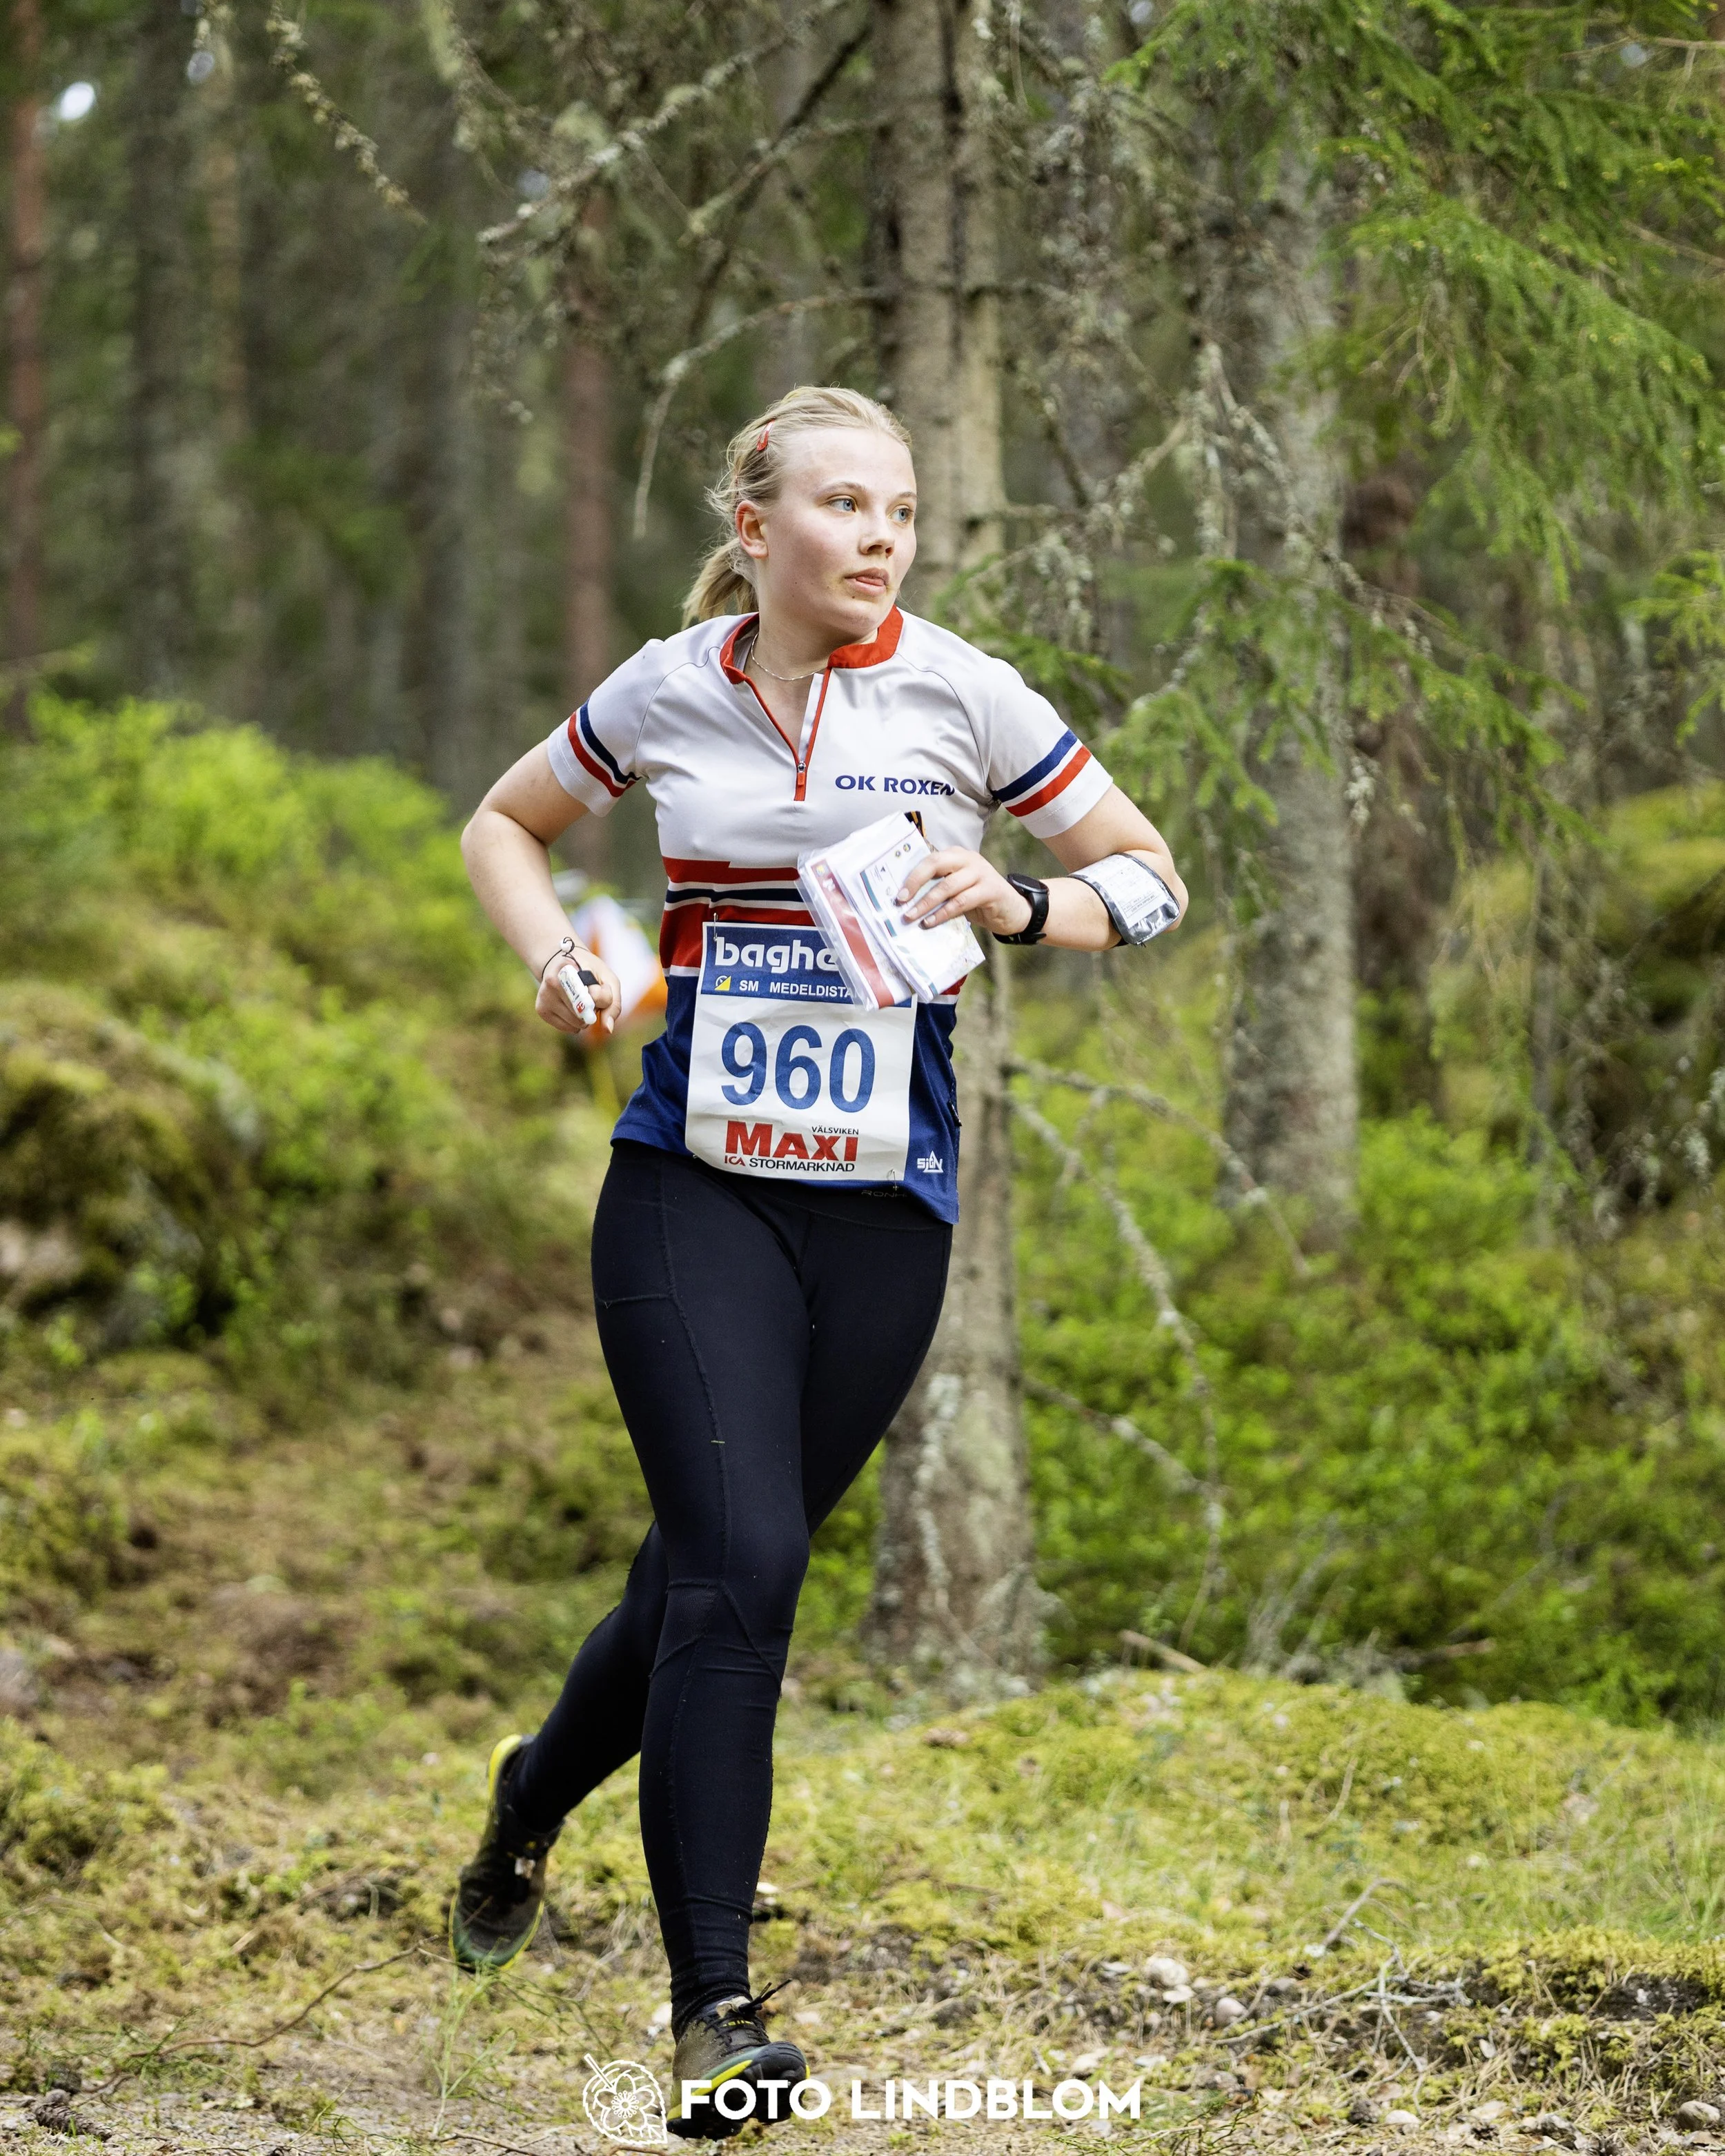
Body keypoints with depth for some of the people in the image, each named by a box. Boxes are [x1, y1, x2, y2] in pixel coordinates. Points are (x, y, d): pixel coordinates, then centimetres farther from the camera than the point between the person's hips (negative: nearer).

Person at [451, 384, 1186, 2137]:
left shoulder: (964, 697, -1)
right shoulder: (667, 693, 3)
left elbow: (1148, 875, 7)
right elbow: (503, 827, 20)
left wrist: (1019, 908, -12)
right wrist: (561, 964, 2)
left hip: (887, 1203, 1)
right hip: (692, 1184, -1)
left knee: (717, 1567, 8)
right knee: (741, 1560, -16)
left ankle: (534, 1796, 40)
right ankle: (711, 2014, -13)